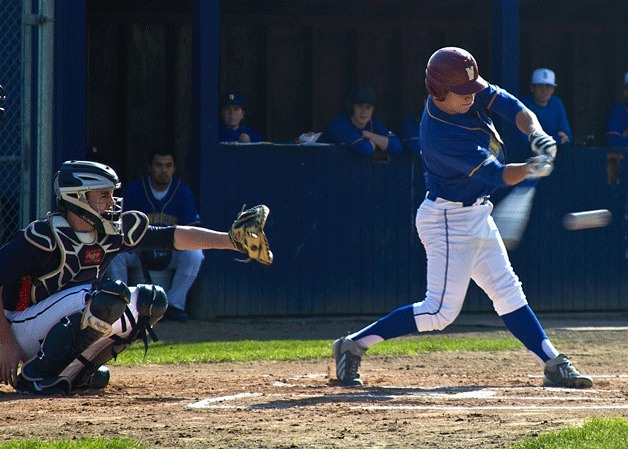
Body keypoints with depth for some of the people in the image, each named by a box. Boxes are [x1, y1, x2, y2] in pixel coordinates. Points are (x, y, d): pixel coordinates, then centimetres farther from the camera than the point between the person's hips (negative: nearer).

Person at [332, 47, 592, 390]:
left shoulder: (471, 94, -6)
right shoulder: (440, 136, -29)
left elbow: (514, 108, -8)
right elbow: (497, 176, -26)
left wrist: (537, 134, -26)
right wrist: (532, 168, -40)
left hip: (476, 216, 9)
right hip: (449, 221, -9)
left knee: (508, 293, 11)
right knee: (441, 310, -12)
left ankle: (553, 365, 15)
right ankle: (354, 345, -5)